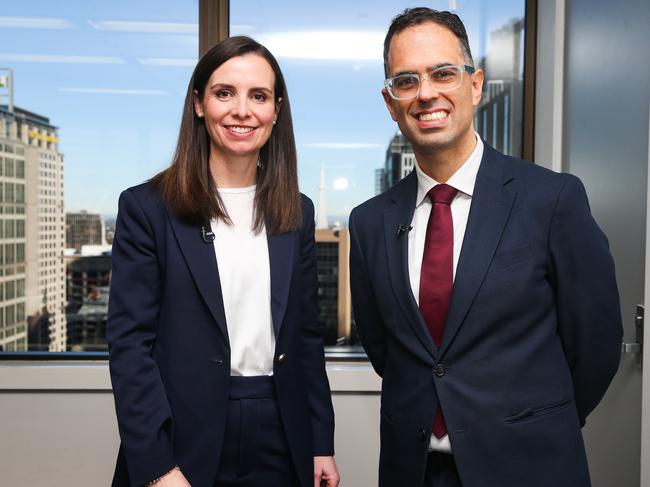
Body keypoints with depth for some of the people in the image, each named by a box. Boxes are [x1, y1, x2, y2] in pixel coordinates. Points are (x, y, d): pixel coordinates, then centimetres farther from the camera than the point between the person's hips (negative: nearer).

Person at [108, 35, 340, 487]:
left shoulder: (297, 212, 5)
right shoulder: (147, 207, -6)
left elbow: (307, 335, 9)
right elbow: (129, 341, -8)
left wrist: (322, 446, 7)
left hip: (280, 439, 4)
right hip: (186, 441, -3)